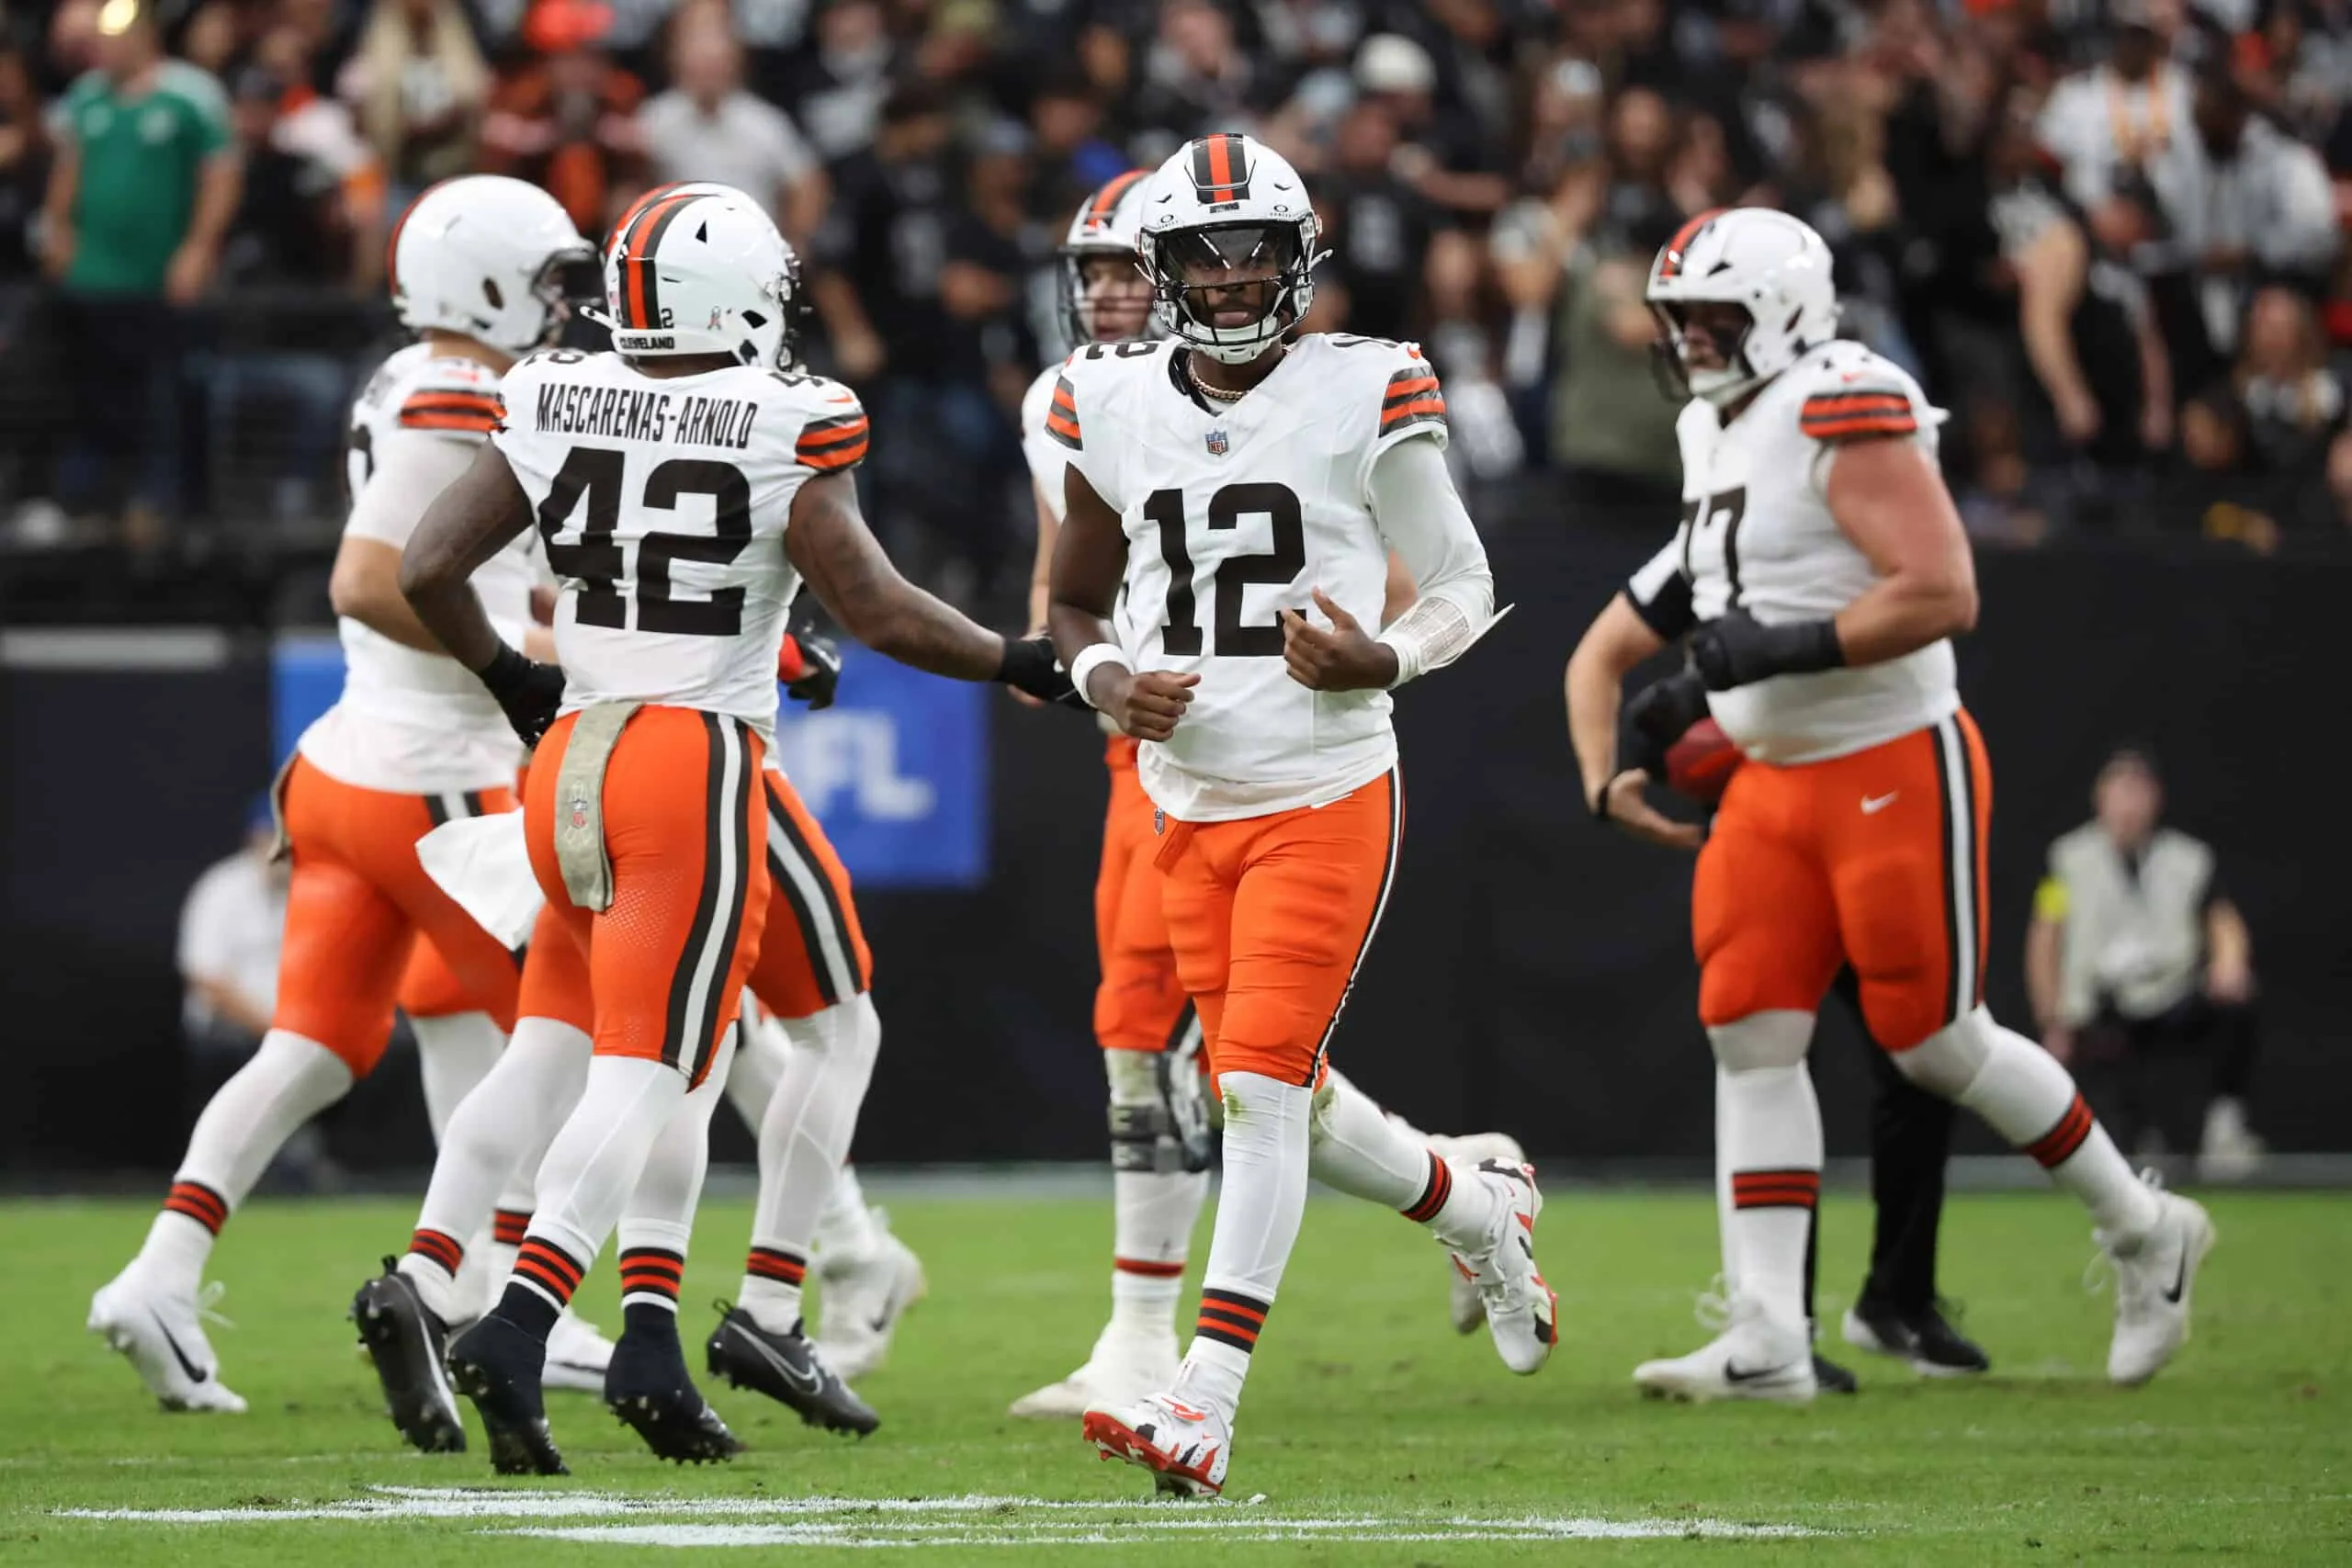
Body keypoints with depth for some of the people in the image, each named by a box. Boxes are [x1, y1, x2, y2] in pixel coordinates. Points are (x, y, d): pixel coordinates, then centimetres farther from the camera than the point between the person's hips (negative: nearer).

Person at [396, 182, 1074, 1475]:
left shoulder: (552, 409, 4)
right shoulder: (783, 430, -9)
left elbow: (425, 571, 2)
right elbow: (877, 614, -11)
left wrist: (506, 678, 19)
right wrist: (1020, 665, 4)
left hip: (566, 766, 6)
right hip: (701, 763, -6)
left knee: (677, 1052, 20)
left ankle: (648, 1331, 6)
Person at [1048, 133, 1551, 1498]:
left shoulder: (1367, 399, -7)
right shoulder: (1116, 410, 3)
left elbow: (1463, 587, 2)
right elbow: (1078, 603, 16)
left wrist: (1381, 660, -18)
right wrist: (1110, 680, -6)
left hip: (1328, 794, -5)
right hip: (1188, 805, 5)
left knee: (1263, 1084, -12)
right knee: (1279, 1095, 12)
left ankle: (1204, 1409, -13)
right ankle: (1482, 1210, 40)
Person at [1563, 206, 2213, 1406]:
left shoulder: (1847, 413, -18)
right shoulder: (1719, 433, 12)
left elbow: (1942, 592, -26)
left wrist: (1777, 649, -27)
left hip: (1896, 769, -9)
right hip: (1775, 780, 9)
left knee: (1936, 1039, -2)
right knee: (1750, 1034, -1)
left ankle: (2142, 1231, 18)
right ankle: (1769, 1339, -3)